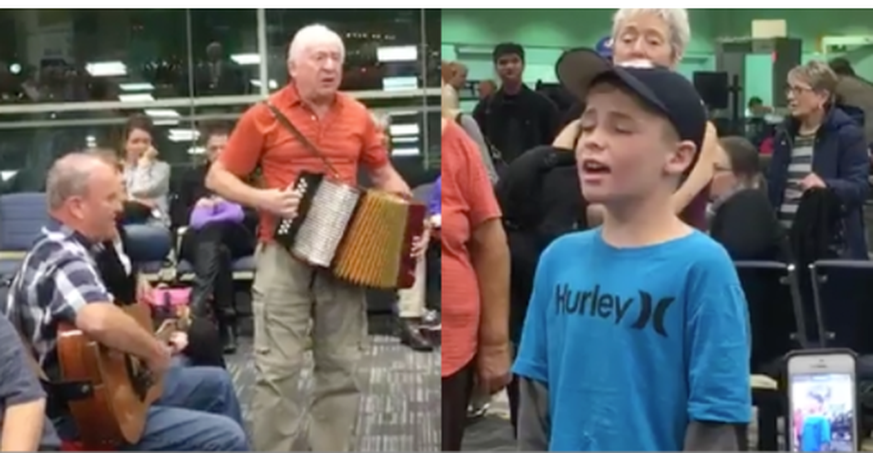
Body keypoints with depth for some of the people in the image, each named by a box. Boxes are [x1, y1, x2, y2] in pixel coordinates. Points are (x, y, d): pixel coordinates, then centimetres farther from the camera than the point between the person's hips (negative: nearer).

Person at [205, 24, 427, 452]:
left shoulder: (357, 116, 7)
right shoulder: (264, 117, -2)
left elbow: (385, 175, 16)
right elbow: (217, 177, 2)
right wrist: (263, 198, -15)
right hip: (284, 255, -3)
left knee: (342, 369, 9)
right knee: (278, 369, -4)